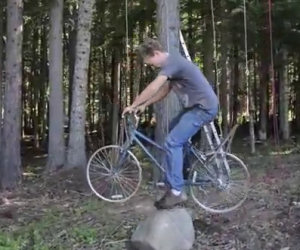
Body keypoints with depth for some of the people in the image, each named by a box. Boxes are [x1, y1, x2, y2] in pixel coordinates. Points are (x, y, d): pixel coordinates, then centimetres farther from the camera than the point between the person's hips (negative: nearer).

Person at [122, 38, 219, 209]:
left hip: (204, 107, -11)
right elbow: (163, 91, 20)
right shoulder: (172, 63, 15)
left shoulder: (172, 62, -18)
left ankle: (176, 192, -9)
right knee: (173, 130, 22)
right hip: (197, 106, 11)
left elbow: (153, 88, -23)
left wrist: (133, 106, -14)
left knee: (172, 142, -14)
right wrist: (144, 105, 12)